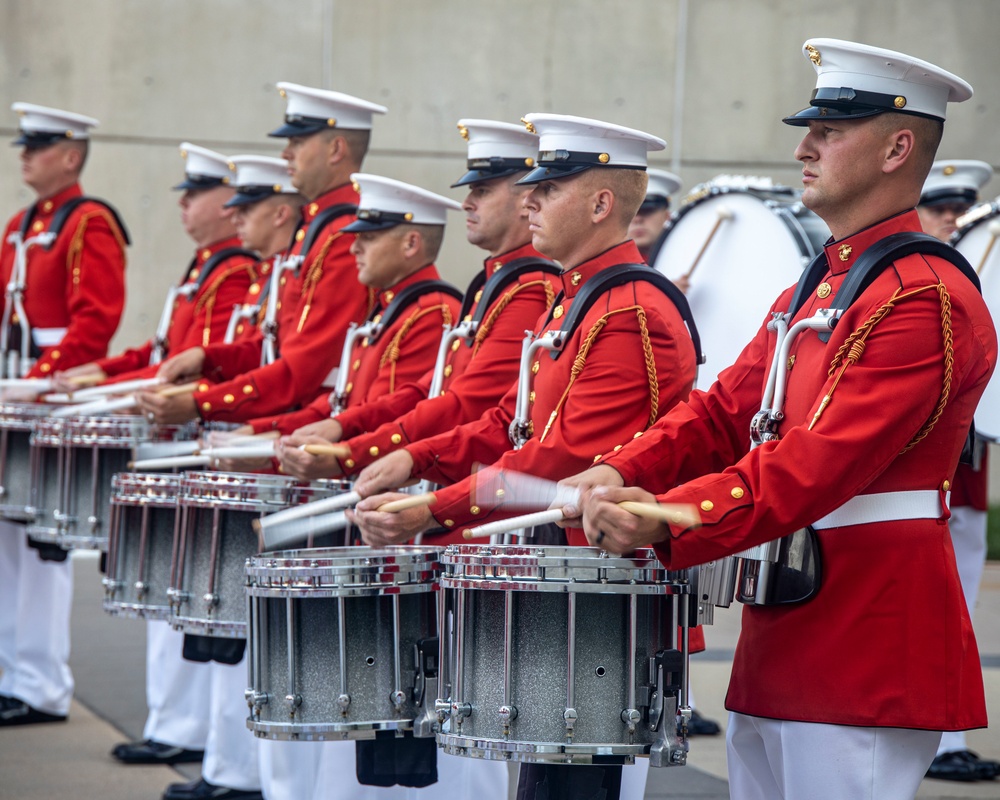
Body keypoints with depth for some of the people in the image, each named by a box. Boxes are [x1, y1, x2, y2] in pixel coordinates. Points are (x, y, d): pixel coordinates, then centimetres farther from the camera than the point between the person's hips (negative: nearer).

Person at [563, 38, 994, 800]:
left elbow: (822, 460, -24)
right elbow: (725, 411, 11)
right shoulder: (812, 292, 18)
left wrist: (668, 521, -30)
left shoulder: (927, 300, -15)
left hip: (865, 660, -9)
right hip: (780, 650, 9)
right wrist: (622, 474, -7)